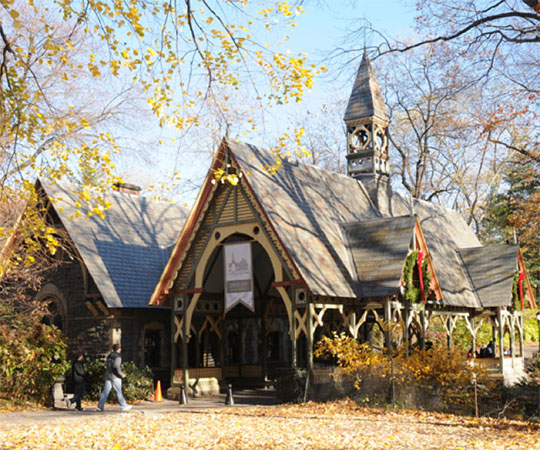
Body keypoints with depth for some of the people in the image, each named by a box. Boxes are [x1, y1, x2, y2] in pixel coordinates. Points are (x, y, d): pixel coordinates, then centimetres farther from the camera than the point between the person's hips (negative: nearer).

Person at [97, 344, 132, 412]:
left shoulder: (109, 356, 12)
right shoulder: (118, 357, -12)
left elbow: (106, 365, 16)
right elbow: (116, 366, -23)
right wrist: (121, 374, -14)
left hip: (108, 376, 7)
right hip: (115, 377, -7)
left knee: (105, 391, 5)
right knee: (119, 392, 1)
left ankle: (100, 406, 0)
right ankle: (123, 406, 9)